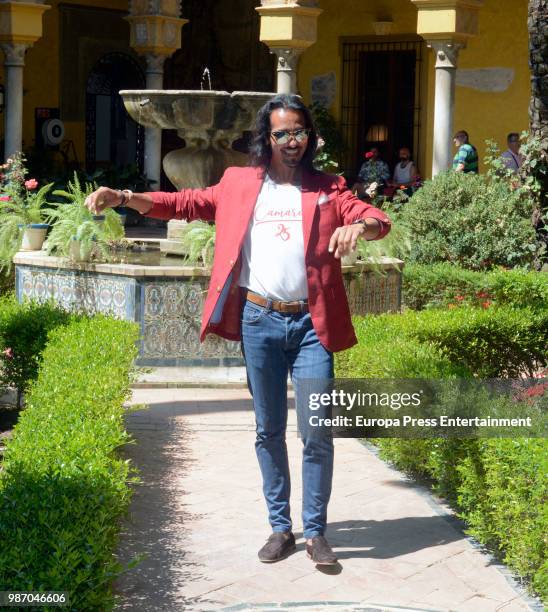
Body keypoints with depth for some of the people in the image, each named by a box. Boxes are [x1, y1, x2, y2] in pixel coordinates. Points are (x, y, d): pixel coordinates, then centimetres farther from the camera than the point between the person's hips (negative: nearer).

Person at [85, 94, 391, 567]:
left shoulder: (328, 189, 8)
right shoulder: (240, 183, 11)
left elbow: (378, 219, 2)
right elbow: (187, 203, 13)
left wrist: (359, 225, -23)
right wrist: (125, 198, 0)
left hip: (310, 324, -1)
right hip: (258, 321, 1)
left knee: (318, 432, -3)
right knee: (269, 431, 9)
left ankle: (316, 532, 9)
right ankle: (281, 528, 20)